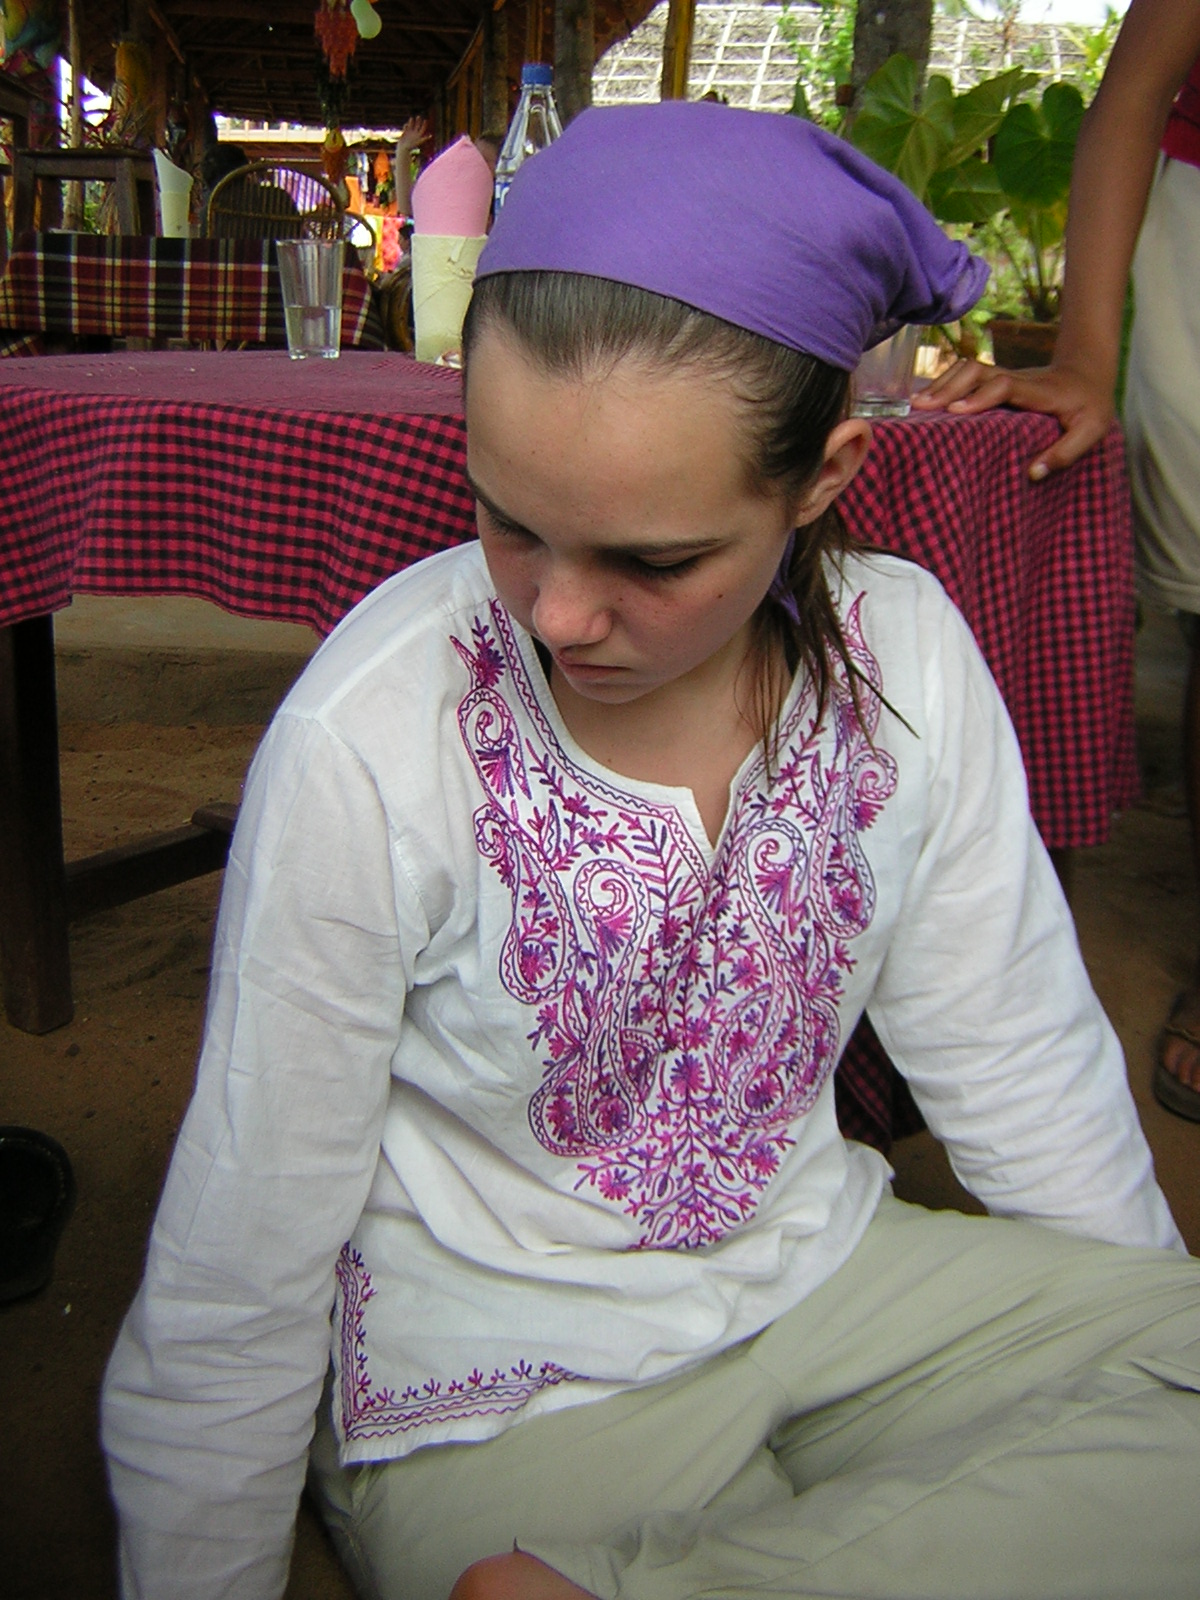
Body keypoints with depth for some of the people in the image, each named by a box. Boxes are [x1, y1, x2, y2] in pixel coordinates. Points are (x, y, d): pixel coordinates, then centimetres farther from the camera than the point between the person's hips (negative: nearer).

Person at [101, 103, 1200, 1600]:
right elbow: (238, 1269, -14)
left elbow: (1018, 1059, 1)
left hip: (818, 1279, 6)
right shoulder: (364, 744, -24)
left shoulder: (904, 652, -11)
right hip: (496, 1391, -5)